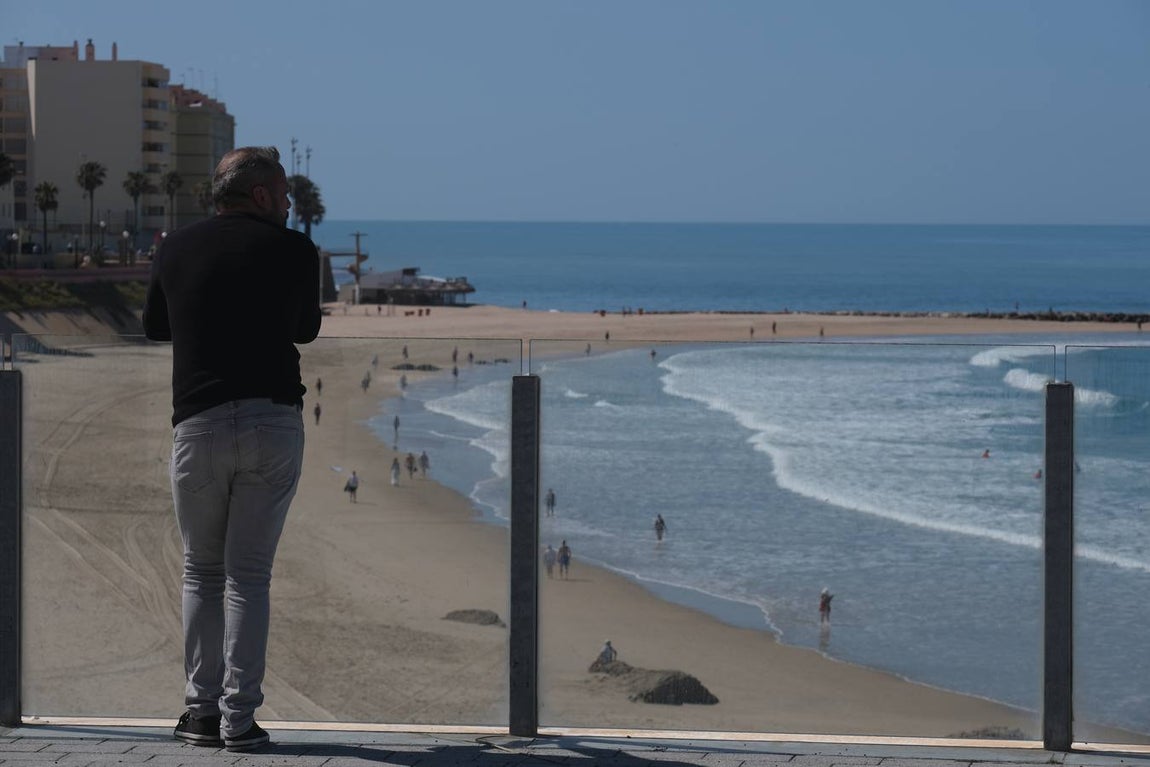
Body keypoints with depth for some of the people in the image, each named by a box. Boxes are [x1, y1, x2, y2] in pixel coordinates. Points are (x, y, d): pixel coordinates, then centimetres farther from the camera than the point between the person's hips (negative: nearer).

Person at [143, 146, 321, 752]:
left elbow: (154, 327, 22)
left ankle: (203, 710, 9)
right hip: (275, 421, -1)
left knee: (202, 570, 13)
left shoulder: (177, 248, 6)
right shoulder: (293, 250, 1)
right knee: (249, 573, 3)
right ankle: (239, 719, 0)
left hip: (199, 424, 1)